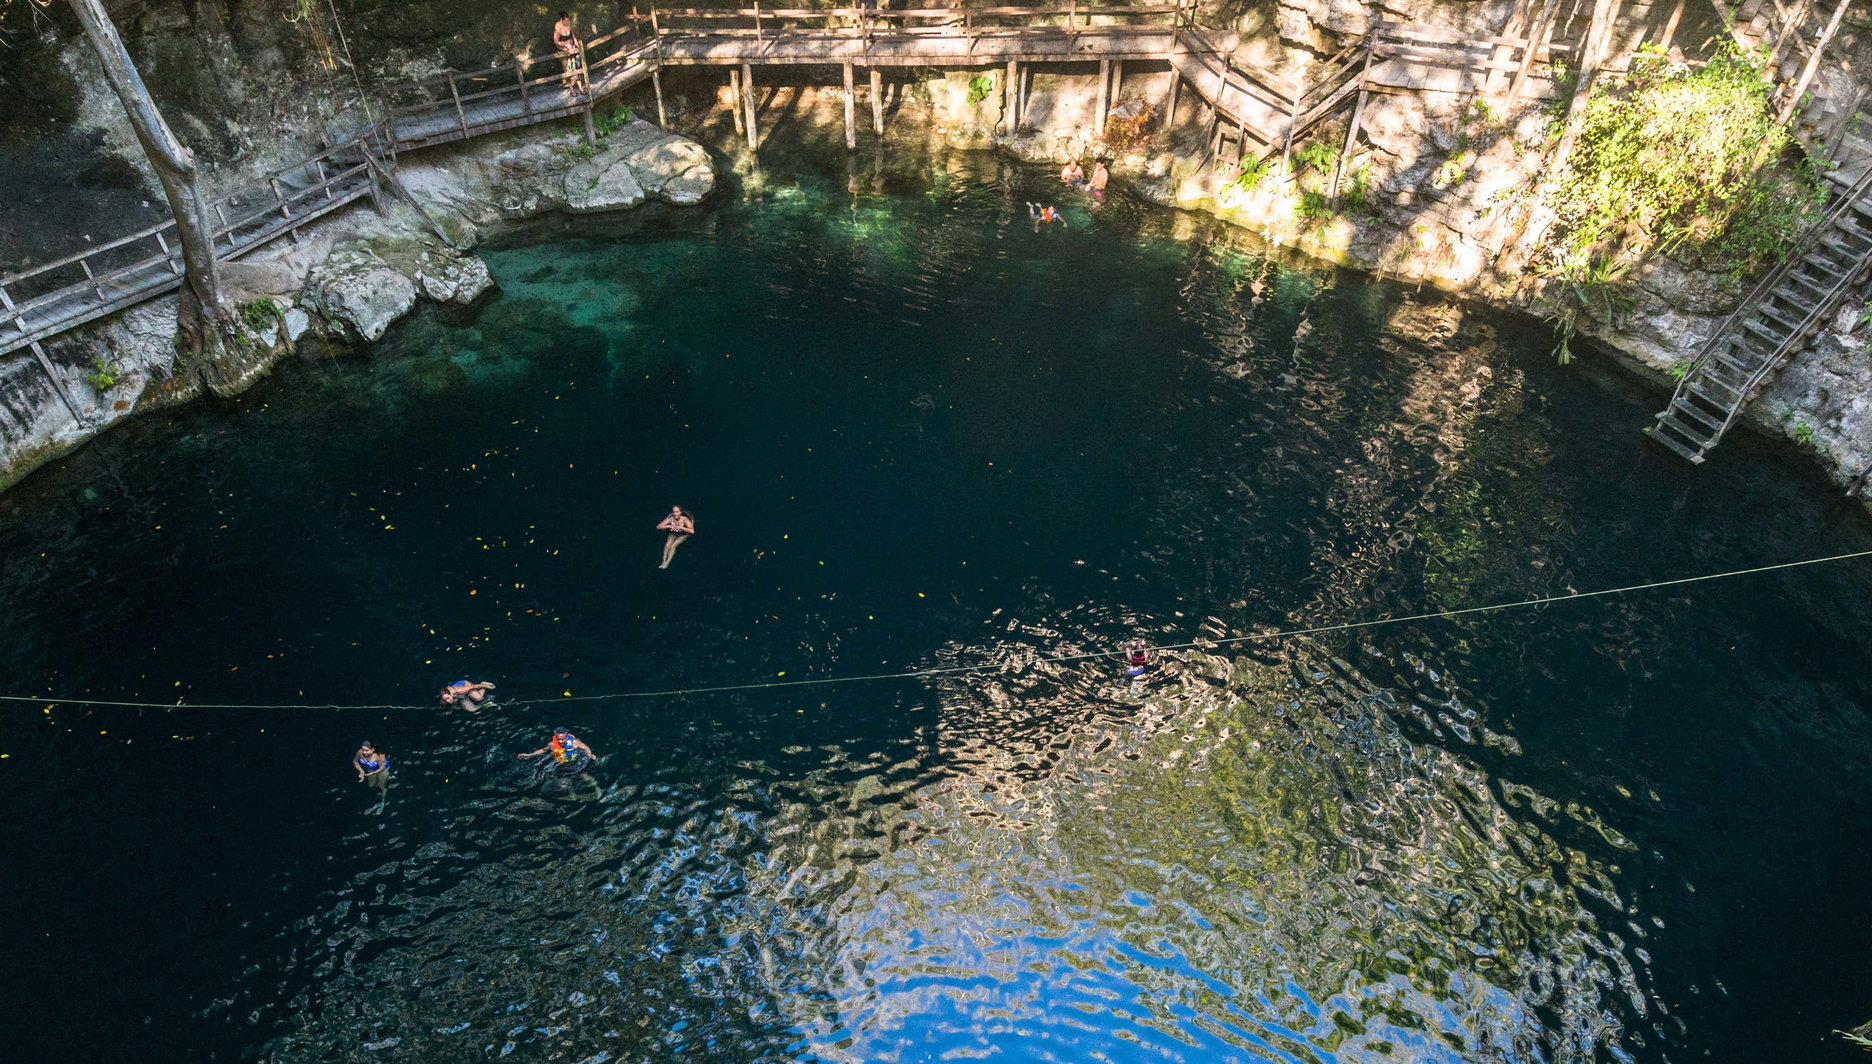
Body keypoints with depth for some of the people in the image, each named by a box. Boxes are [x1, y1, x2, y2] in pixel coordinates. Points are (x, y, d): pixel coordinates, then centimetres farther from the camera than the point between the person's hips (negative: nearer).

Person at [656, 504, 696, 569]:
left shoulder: (685, 519, -28)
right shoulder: (670, 519, -20)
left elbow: (692, 531, -37)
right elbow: (658, 526, -23)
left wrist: (680, 527, -40)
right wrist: (669, 526, -36)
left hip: (683, 535, -3)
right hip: (673, 534, 3)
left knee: (673, 546, -23)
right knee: (667, 545, -20)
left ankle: (667, 563, -20)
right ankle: (663, 562, -16)